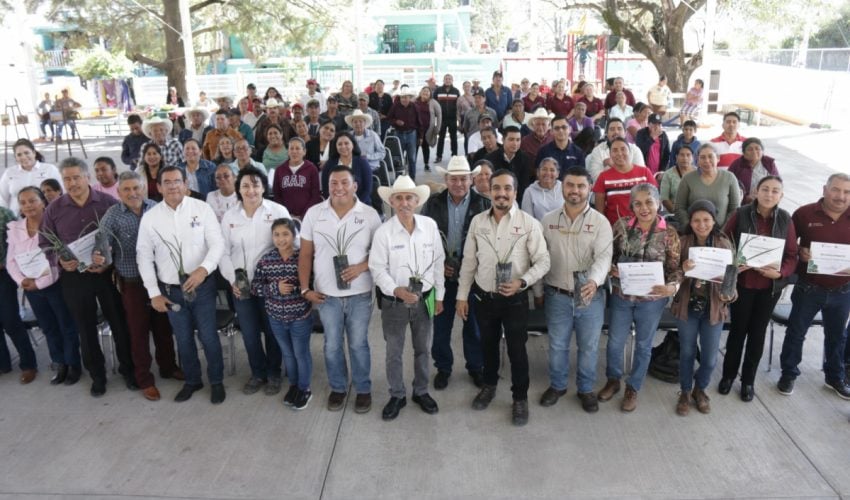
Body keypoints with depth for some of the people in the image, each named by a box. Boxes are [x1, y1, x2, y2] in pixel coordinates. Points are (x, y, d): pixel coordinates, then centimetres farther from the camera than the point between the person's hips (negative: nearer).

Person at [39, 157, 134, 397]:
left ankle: (128, 369, 25)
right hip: (74, 277, 2)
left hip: (108, 274, -2)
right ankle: (97, 375, 29)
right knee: (86, 328, 13)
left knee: (119, 323, 7)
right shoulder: (54, 209, 1)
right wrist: (60, 260, -13)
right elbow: (45, 244, 6)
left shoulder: (109, 203, -6)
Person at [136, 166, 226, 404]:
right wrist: (154, 293, -1)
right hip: (171, 290, 2)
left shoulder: (202, 209, -8)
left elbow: (217, 243, -10)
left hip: (202, 286, -2)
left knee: (208, 337, 5)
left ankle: (216, 381, 27)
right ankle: (192, 380, 37)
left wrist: (203, 269, -28)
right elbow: (144, 256, 2)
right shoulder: (150, 217, -2)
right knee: (183, 340, 16)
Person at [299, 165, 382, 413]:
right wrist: (305, 288, -3)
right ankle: (338, 388, 33)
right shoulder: (313, 213, -2)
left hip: (359, 294, -1)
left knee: (358, 344, 10)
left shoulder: (369, 214, -6)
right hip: (326, 294, 2)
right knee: (332, 345, 14)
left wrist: (361, 266, -18)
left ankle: (363, 389, 29)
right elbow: (305, 254, 2)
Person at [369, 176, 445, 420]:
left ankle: (421, 392, 38)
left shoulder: (430, 226, -6)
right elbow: (377, 268, -10)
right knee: (394, 353, 12)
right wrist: (397, 291, -26)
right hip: (394, 302, -2)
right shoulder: (383, 232, -13)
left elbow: (438, 262, 2)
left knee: (422, 349, 18)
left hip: (424, 299, 2)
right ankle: (397, 396, 32)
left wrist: (439, 296, 6)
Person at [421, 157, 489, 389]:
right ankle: (443, 368, 29)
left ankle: (476, 366, 31)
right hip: (442, 274, 1)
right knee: (441, 324, 11)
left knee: (474, 324, 12)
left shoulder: (483, 204, -6)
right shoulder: (433, 204, -2)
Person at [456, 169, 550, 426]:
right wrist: (462, 296, 4)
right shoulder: (477, 221, -1)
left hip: (515, 299, -3)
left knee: (517, 349, 8)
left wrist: (522, 282, -24)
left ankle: (520, 398, 27)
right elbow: (469, 261, 4)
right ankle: (489, 384, 44)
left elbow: (543, 261, -9)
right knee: (488, 344, 20)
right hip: (482, 296, 3)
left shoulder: (529, 223, -11)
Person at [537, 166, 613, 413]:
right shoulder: (548, 220, 1)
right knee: (557, 345, 15)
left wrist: (594, 281, -37)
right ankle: (557, 385, 35)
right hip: (557, 296, 1)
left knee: (588, 347, 13)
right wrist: (539, 291, 7)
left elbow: (604, 257, -17)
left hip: (590, 297, -1)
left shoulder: (600, 222, -6)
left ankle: (586, 389, 32)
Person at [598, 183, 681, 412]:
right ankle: (613, 380, 39)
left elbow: (676, 267, -8)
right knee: (614, 342, 13)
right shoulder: (622, 225, -7)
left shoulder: (668, 233, -12)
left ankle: (633, 388, 34)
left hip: (652, 299, -1)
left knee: (643, 345, 15)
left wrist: (672, 286, -27)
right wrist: (612, 268, -16)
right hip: (621, 296, 1)